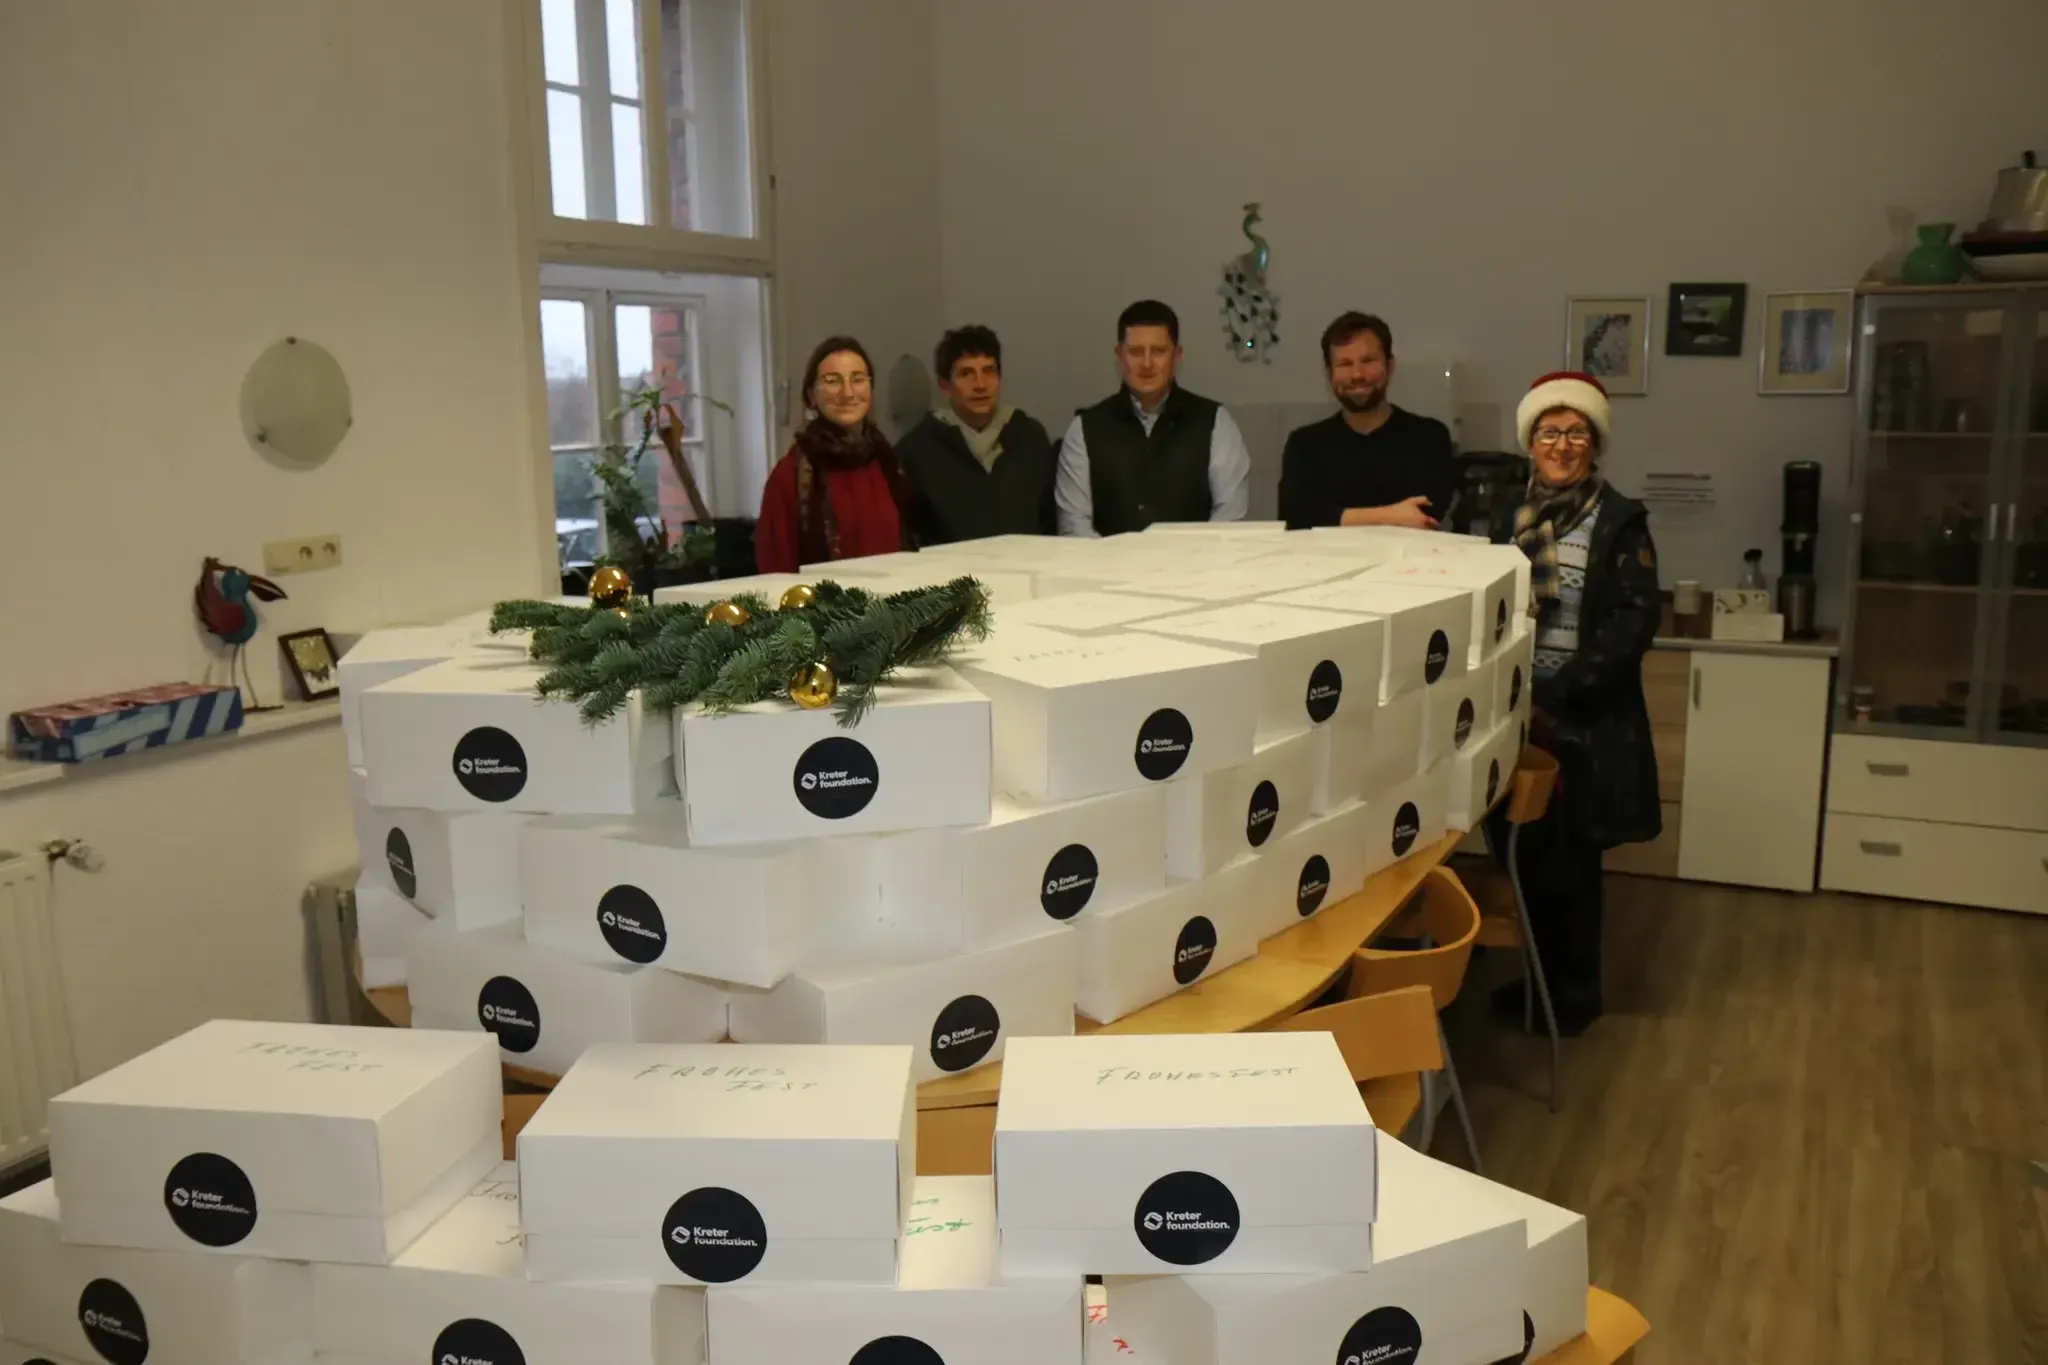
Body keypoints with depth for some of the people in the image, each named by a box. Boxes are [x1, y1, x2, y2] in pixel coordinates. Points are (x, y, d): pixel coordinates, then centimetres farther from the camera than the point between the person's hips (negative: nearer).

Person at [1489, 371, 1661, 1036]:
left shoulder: (1620, 521, -5)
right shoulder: (1509, 519, 10)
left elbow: (1633, 624, -13)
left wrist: (1557, 694, -19)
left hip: (1586, 722, -4)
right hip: (1516, 717, 5)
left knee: (1569, 862, 3)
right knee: (1524, 855, 9)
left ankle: (1575, 991, 21)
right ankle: (1542, 978, 27)